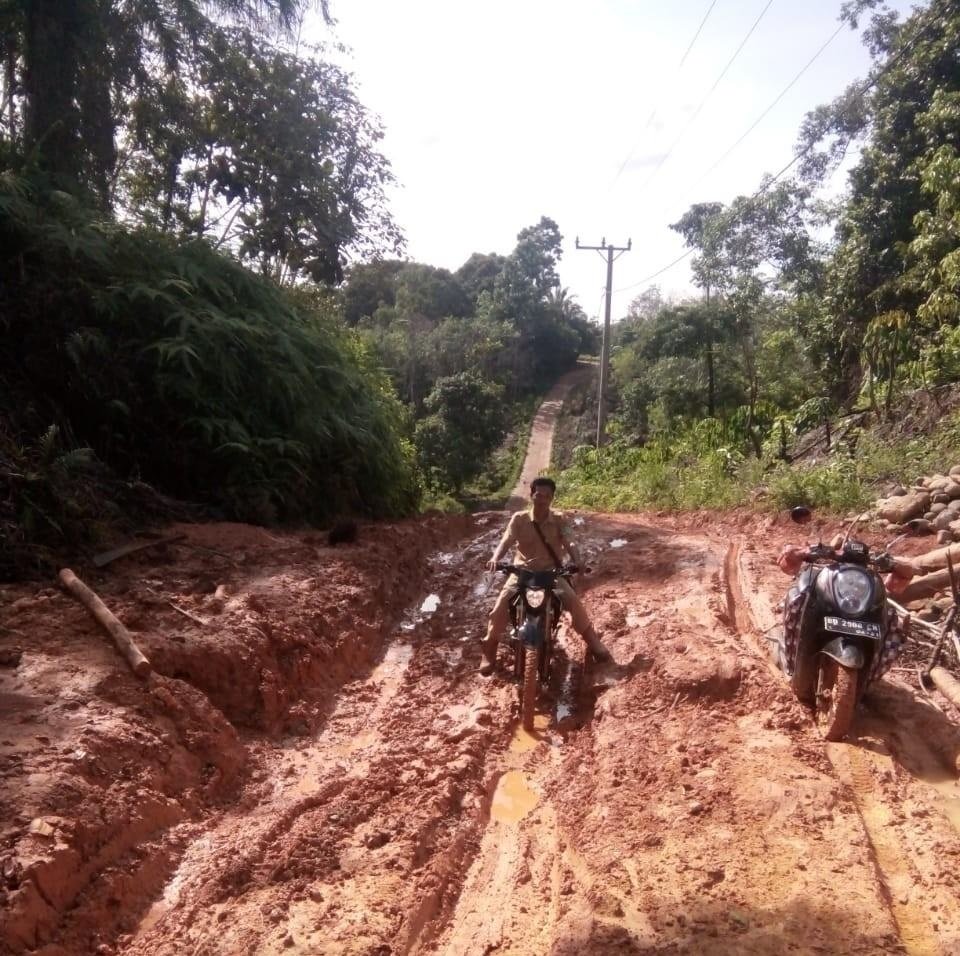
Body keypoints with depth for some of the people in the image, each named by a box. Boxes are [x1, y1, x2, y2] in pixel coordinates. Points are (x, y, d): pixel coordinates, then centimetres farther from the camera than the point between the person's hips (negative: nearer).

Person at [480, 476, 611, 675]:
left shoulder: (558, 520, -2)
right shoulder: (519, 519, -4)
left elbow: (568, 543, -14)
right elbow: (506, 541, -14)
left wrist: (577, 562, -35)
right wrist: (495, 558, -36)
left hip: (551, 571, 0)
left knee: (574, 601, -20)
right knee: (501, 605, -21)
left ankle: (591, 638, 7)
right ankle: (489, 648, -1)